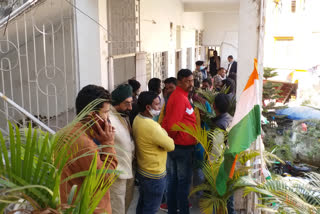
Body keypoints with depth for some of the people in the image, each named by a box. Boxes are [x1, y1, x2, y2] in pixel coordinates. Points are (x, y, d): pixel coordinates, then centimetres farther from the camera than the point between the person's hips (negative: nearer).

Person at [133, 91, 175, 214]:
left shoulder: (138, 119, -1)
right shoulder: (152, 126, -30)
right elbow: (171, 146, -19)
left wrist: (161, 133, -8)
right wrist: (164, 134, -3)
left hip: (142, 170, 9)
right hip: (154, 175, -9)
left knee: (142, 203, 25)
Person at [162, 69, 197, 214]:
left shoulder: (175, 95, 11)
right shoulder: (180, 98, -20)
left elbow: (168, 121, 13)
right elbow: (173, 125, -25)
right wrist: (172, 137, -7)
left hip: (173, 145, 9)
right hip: (183, 147, -9)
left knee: (173, 179, 16)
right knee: (184, 181, 3)